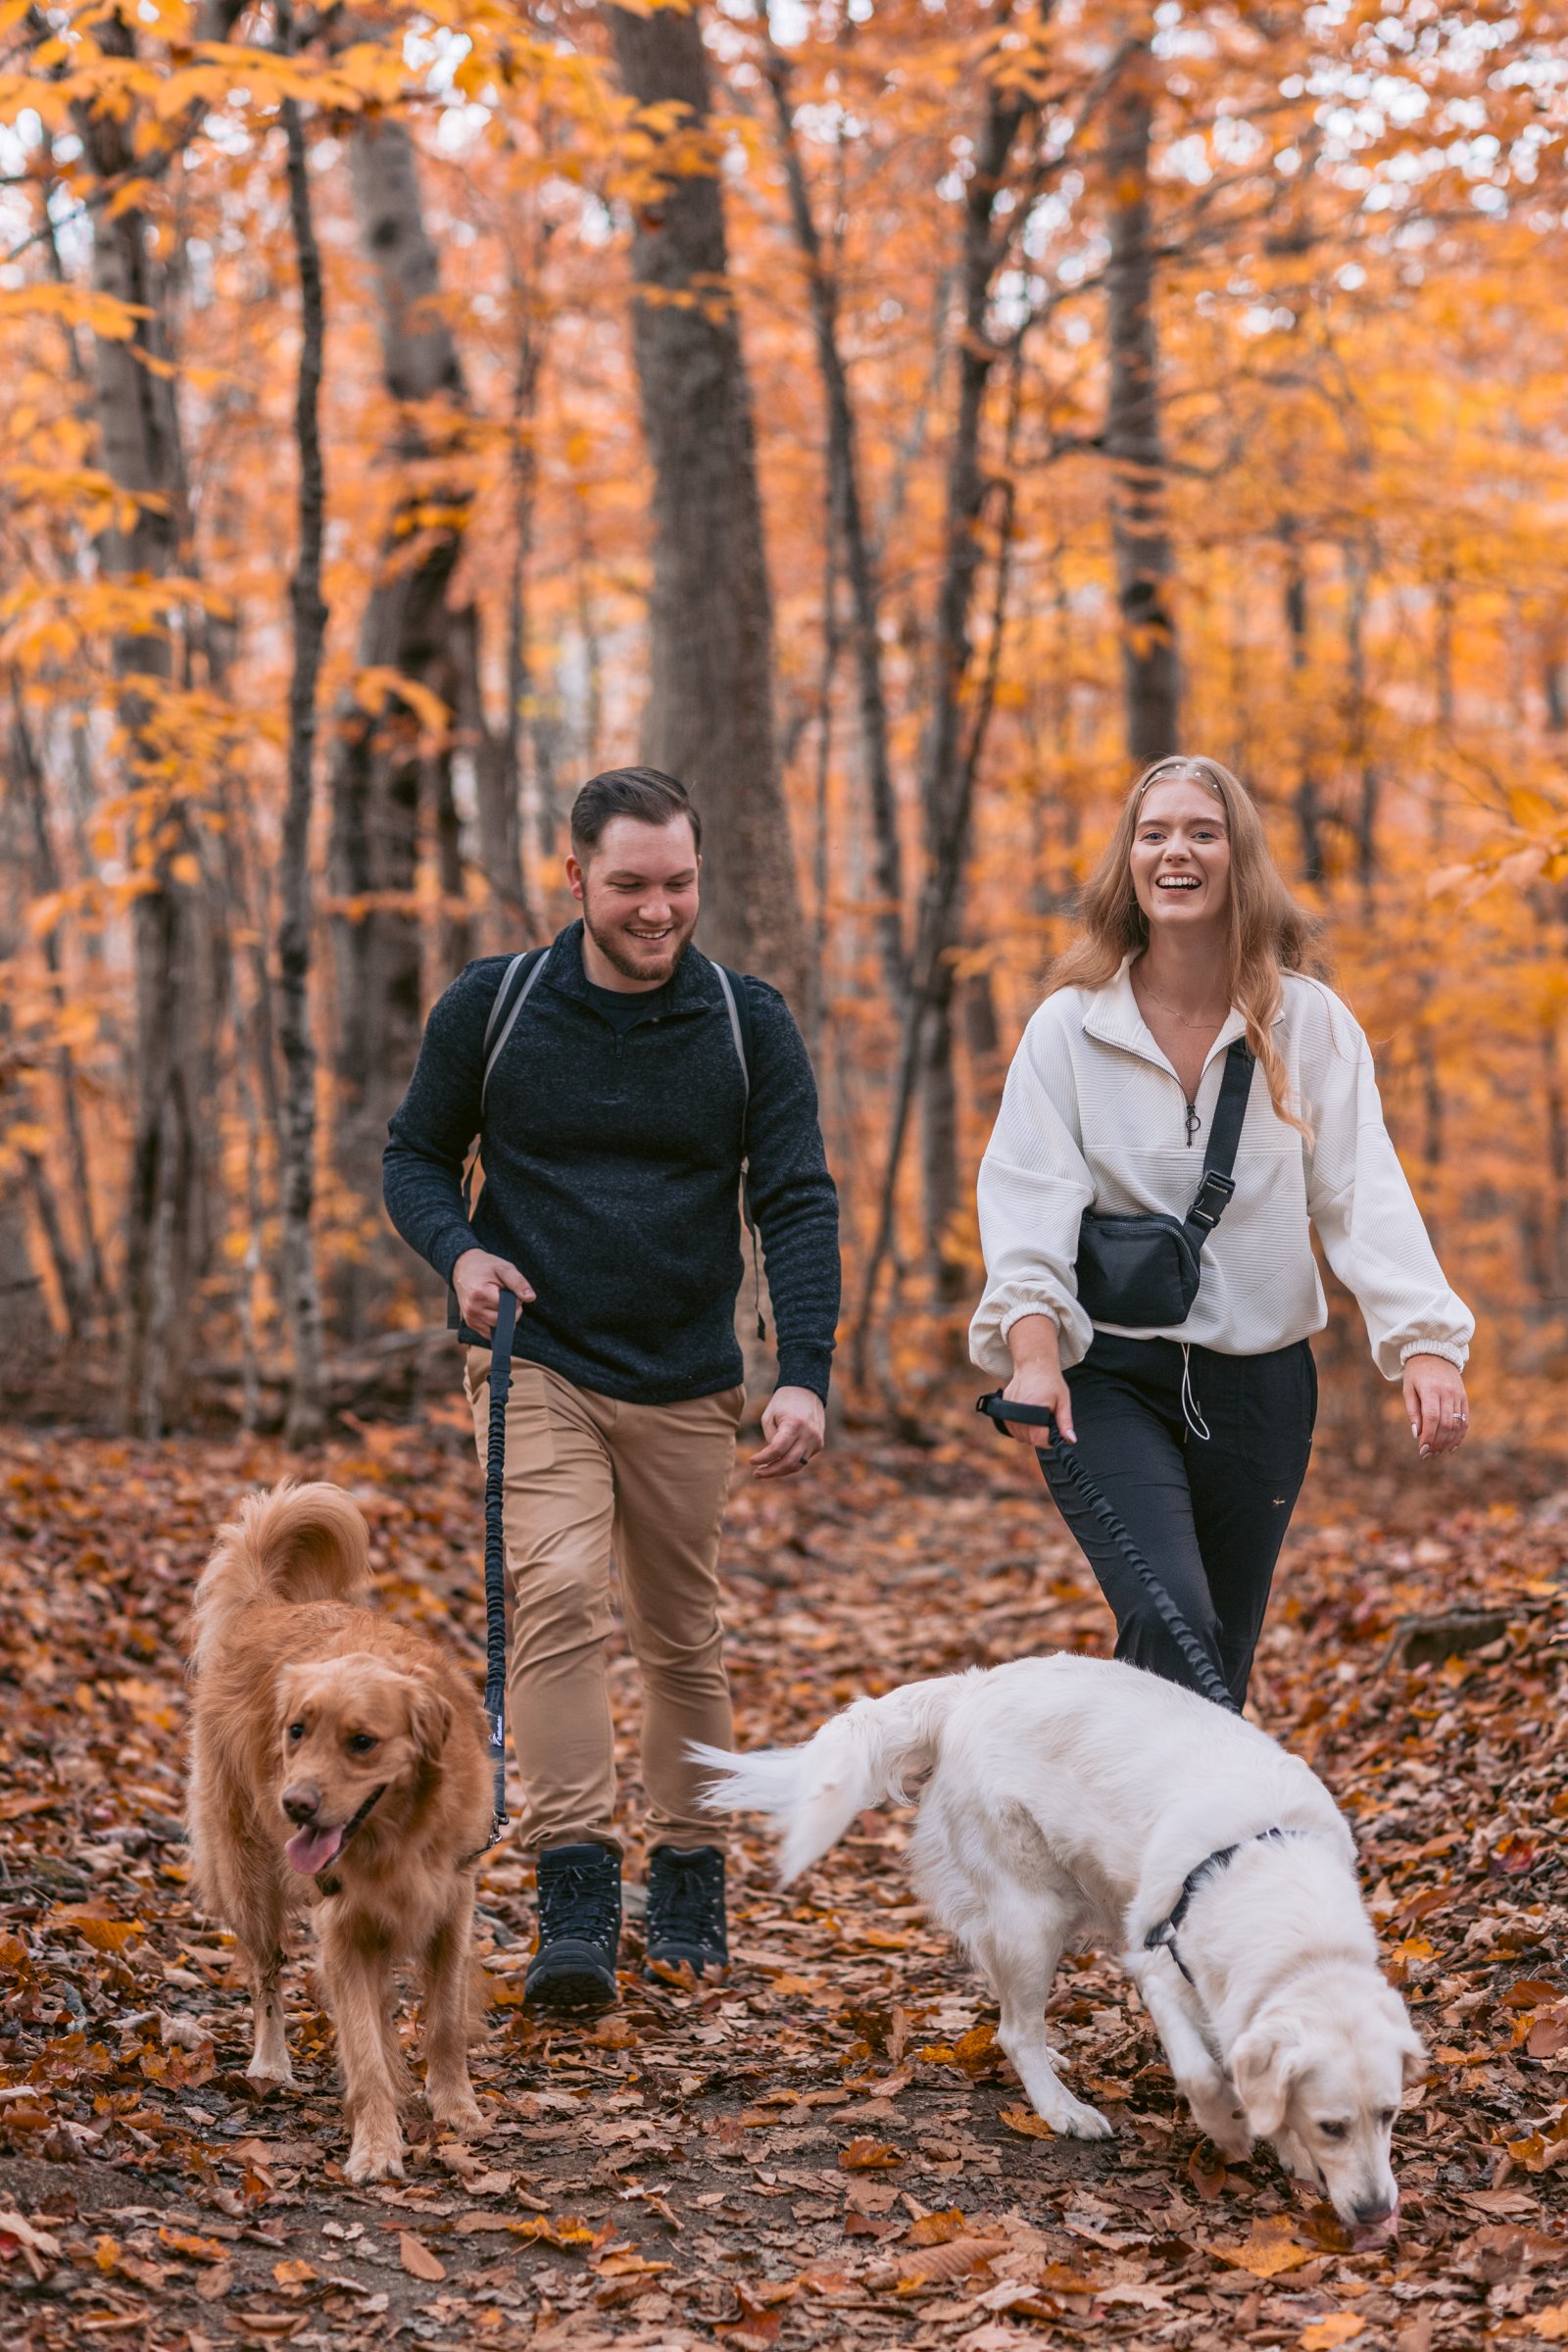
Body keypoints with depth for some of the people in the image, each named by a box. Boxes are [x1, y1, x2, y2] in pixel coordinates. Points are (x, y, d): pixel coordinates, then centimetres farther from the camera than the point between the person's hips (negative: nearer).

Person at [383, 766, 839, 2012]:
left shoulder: (749, 1024, -2)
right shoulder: (491, 1008, -2)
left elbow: (800, 1203, -6)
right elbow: (416, 1153, 9)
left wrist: (806, 1374, -19)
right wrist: (457, 1252, -13)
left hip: (686, 1383, 2)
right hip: (537, 1369, -1)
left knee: (684, 1641, 10)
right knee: (560, 1595, -20)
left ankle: (691, 1886, 27)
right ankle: (577, 1899, -19)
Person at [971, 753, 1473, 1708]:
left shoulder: (1309, 1021, 1)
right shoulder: (1072, 1023, -1)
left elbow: (1364, 1191, -7)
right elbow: (1030, 1193, -11)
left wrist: (1425, 1341, -22)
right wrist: (1032, 1346, -27)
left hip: (1259, 1375, 2)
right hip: (1108, 1376, -2)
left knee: (1223, 1658, 10)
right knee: (1171, 1628, -22)